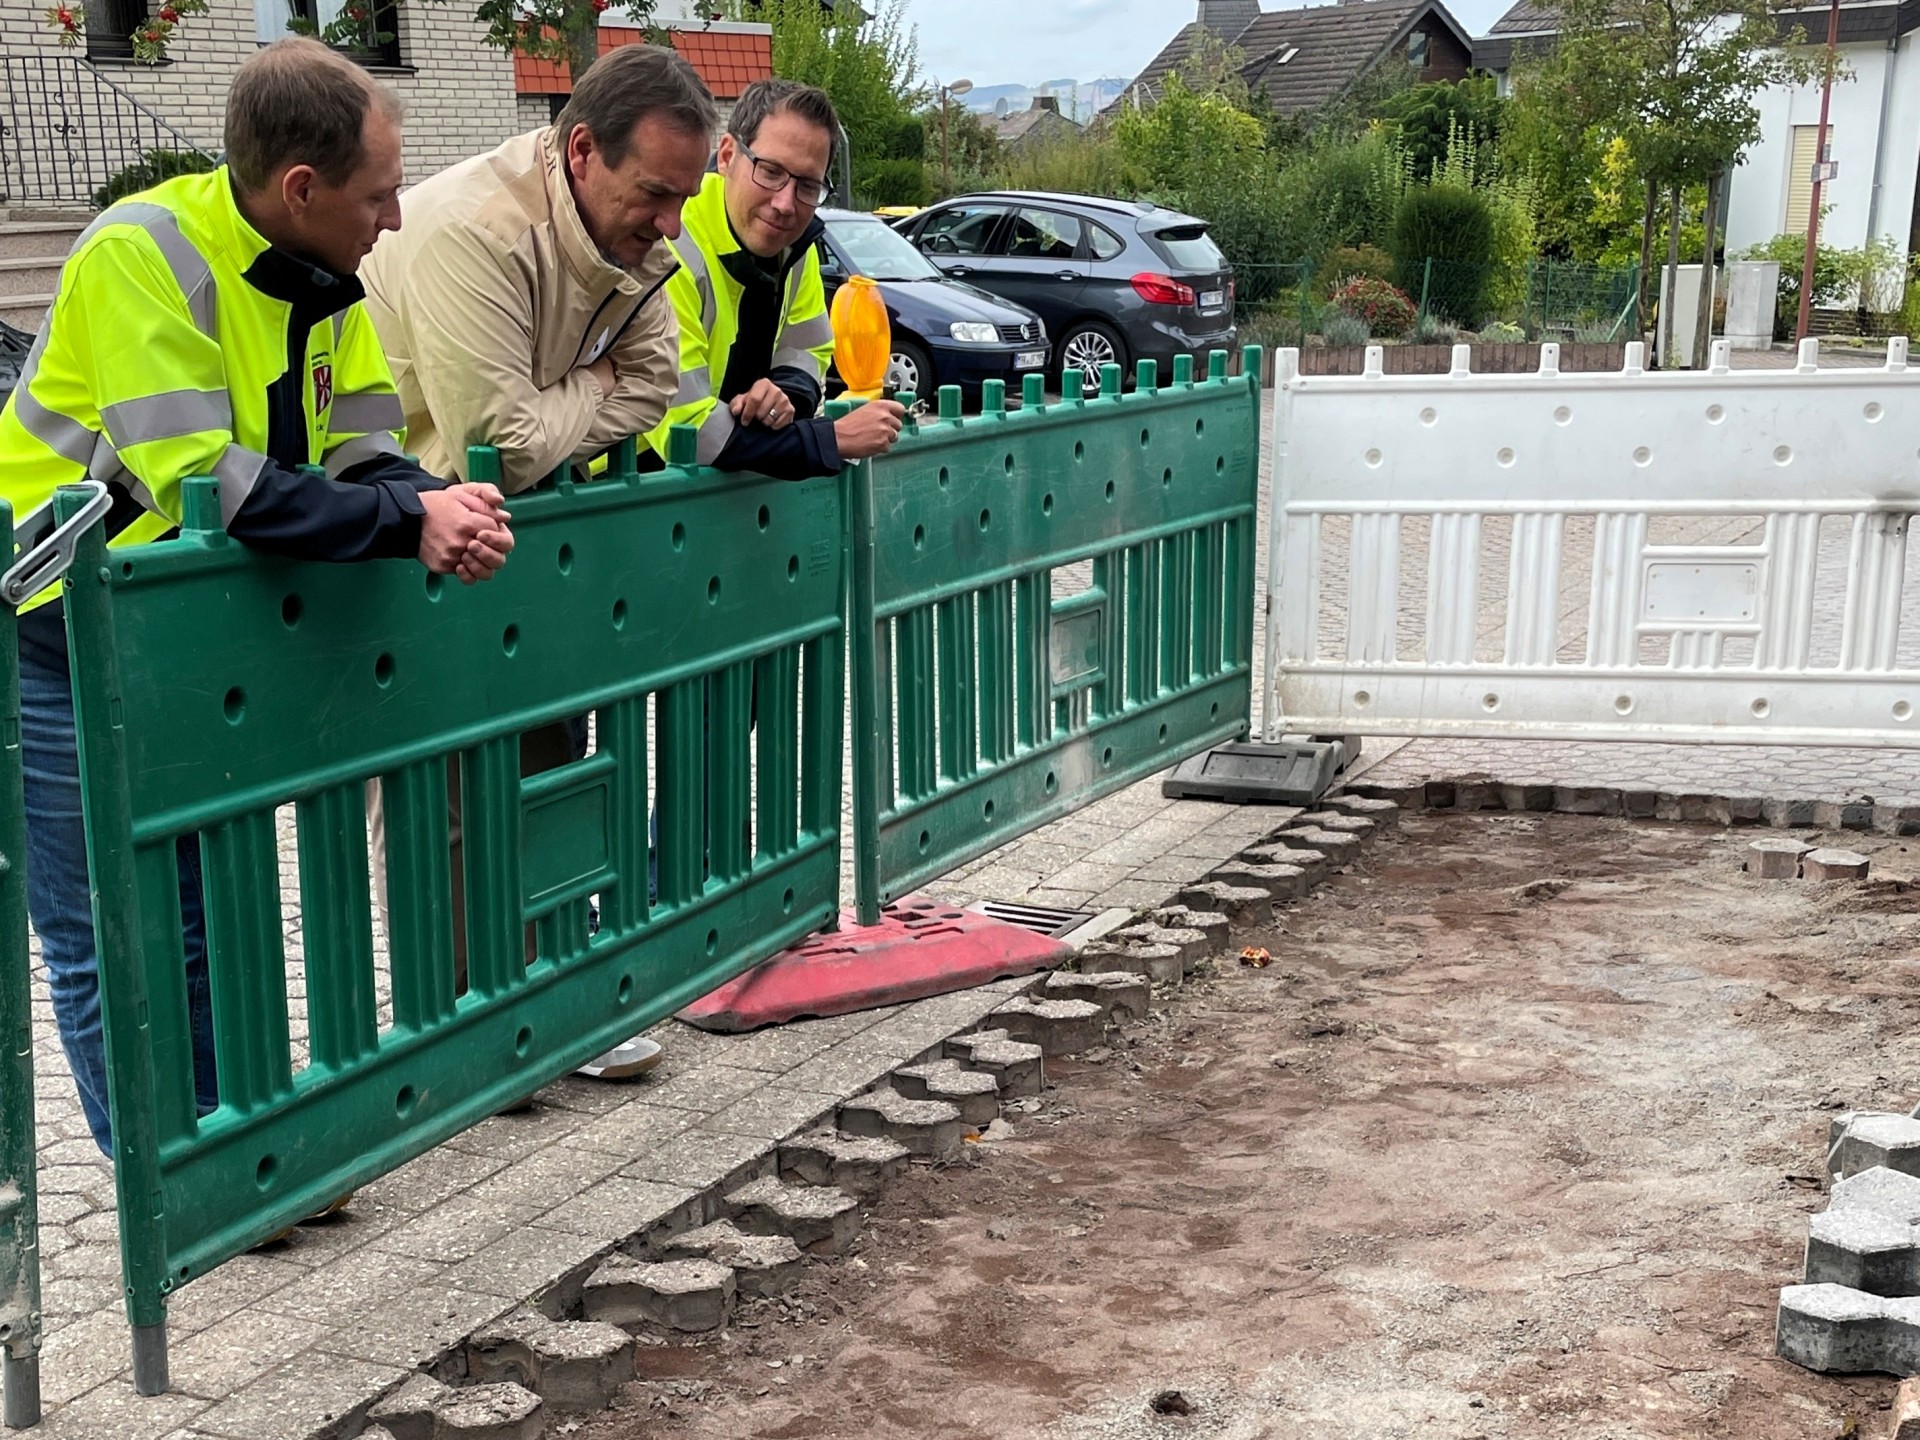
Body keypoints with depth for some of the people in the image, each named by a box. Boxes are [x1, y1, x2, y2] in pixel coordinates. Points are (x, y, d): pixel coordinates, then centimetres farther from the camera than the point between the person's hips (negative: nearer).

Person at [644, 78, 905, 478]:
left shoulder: (794, 236, -3)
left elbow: (808, 351, 9)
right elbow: (683, 429, -28)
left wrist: (784, 395, -15)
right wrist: (837, 437, -22)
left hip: (713, 477, 7)